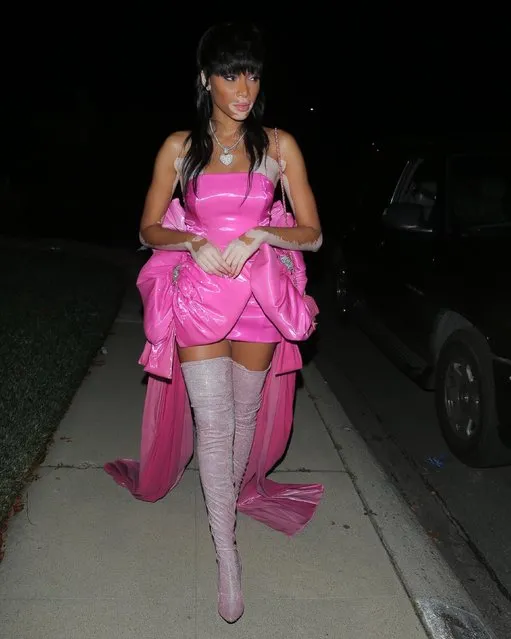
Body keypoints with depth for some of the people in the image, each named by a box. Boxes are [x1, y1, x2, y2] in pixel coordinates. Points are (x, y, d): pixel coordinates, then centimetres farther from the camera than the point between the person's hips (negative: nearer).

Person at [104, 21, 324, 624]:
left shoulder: (279, 145, 2)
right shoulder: (180, 147, 3)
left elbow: (311, 234, 1)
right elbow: (149, 230, 7)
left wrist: (259, 235, -17)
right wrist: (195, 244, -12)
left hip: (259, 299, 1)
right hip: (197, 296, -1)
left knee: (246, 412, 13)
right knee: (213, 422, -6)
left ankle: (235, 490, 42)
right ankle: (226, 552, 6)